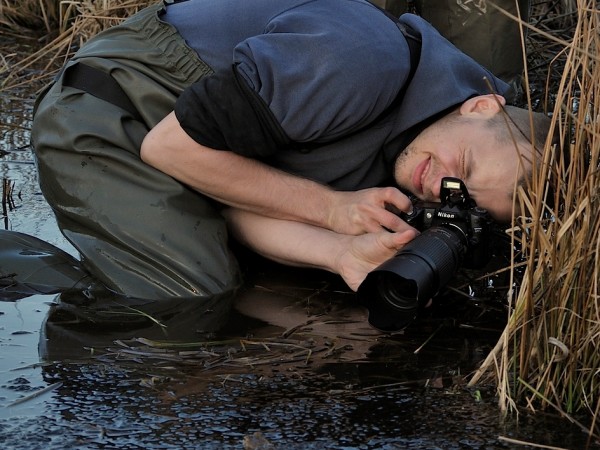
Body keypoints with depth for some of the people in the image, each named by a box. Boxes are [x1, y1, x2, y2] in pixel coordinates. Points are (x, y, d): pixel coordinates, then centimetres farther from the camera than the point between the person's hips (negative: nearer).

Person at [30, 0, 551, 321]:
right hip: (102, 118, -9)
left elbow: (243, 206, -12)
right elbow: (170, 144, -28)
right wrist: (332, 209, -22)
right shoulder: (365, 62, -33)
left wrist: (344, 253, -32)